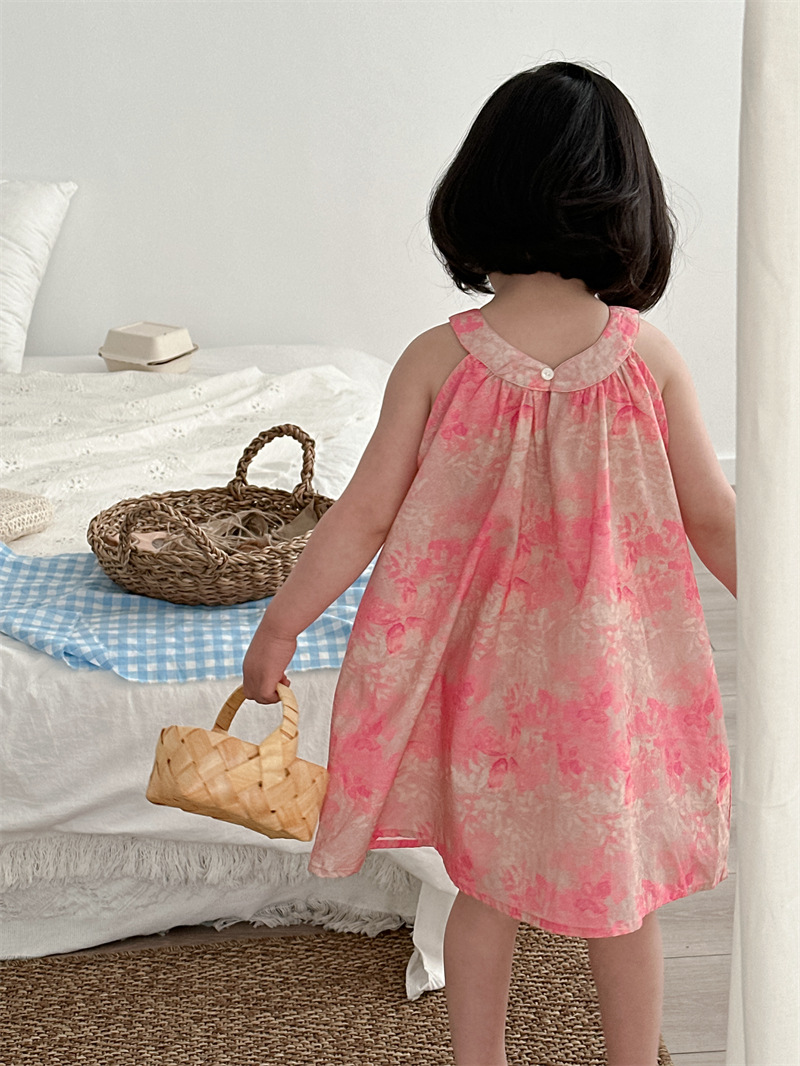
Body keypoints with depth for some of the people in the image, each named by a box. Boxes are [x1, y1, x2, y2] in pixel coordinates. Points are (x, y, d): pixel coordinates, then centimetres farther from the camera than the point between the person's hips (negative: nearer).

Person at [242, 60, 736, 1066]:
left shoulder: (439, 359, -14)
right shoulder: (649, 356, -12)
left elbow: (364, 516, -9)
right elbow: (714, 520, -5)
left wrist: (279, 623, 4)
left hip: (482, 667, 0)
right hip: (614, 668, 0)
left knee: (486, 887, 20)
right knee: (623, 891, 20)